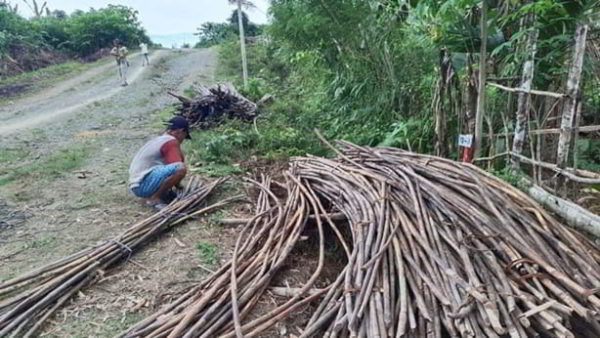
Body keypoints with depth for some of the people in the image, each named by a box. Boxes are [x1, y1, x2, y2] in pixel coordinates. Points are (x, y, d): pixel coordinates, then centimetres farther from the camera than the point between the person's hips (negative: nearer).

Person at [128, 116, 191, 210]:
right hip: (142, 186, -10)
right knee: (181, 168, -27)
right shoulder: (171, 142, -10)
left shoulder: (158, 140, 19)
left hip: (138, 185, 10)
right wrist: (179, 186, 5)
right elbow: (178, 167, -14)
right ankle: (154, 199, -12)